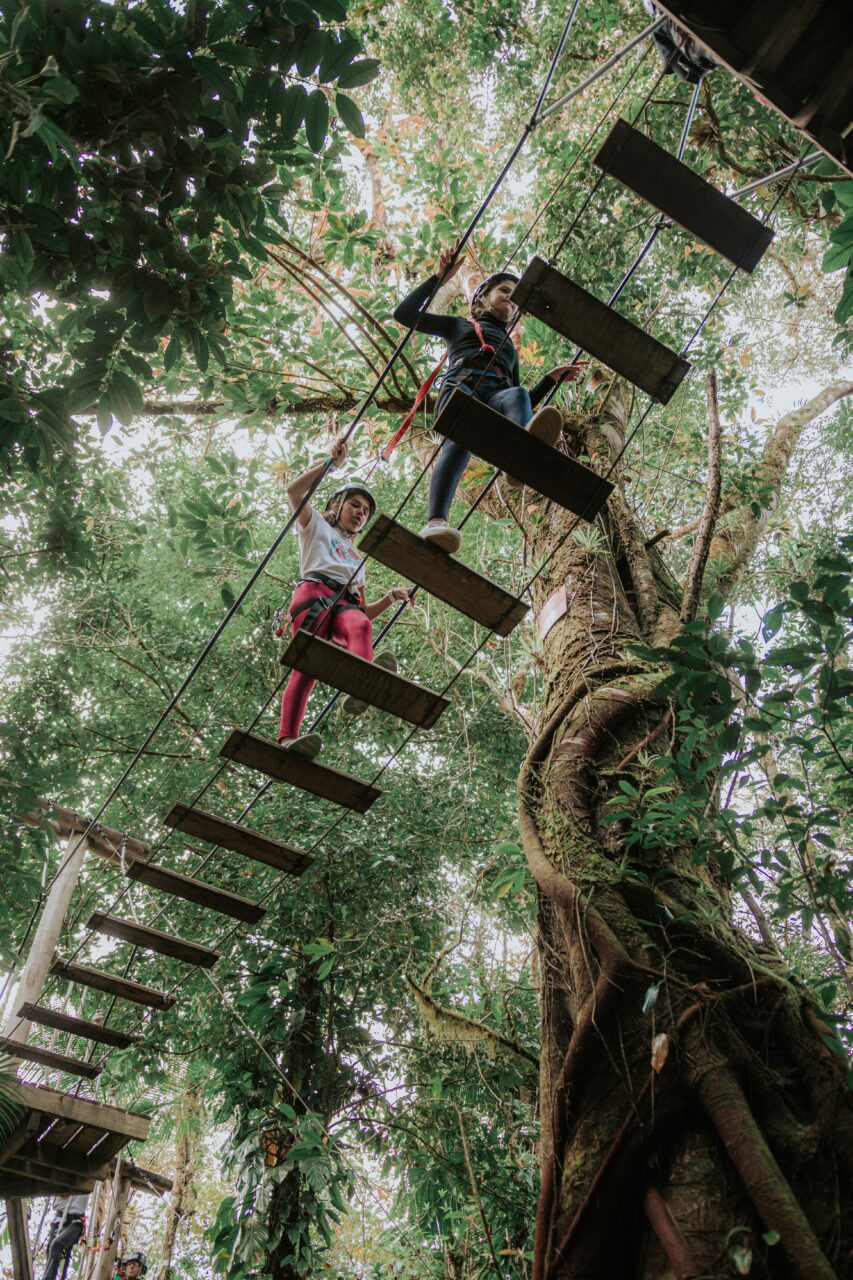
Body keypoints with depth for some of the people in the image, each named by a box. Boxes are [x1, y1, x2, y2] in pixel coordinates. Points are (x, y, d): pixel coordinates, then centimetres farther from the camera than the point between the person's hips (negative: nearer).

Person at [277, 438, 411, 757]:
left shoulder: (357, 558, 40)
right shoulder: (316, 525, 30)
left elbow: (364, 611, 31)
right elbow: (294, 491, 10)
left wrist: (390, 597, 14)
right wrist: (331, 462, 9)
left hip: (346, 603, 3)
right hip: (315, 591, -3)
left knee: (359, 624, -35)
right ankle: (287, 737, -45)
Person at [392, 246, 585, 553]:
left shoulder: (511, 349, 43)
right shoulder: (459, 325, 35)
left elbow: (521, 398, 35)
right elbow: (404, 314, 24)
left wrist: (552, 378, 22)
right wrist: (439, 277, 18)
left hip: (497, 394, 2)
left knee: (518, 397, -36)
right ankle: (436, 522, -61)